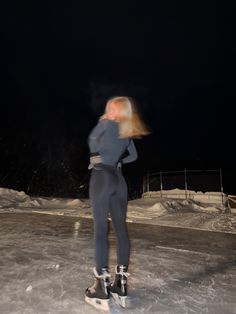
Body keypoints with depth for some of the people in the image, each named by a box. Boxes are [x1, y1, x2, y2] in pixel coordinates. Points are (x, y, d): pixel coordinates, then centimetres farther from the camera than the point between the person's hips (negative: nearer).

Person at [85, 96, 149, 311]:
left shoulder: (109, 124, -4)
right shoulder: (128, 132, 16)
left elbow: (92, 142, 4)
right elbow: (133, 156, 24)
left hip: (102, 178, -7)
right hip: (119, 179, 7)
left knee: (101, 230, -4)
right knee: (121, 229, 6)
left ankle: (102, 288, 1)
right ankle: (121, 285, 15)